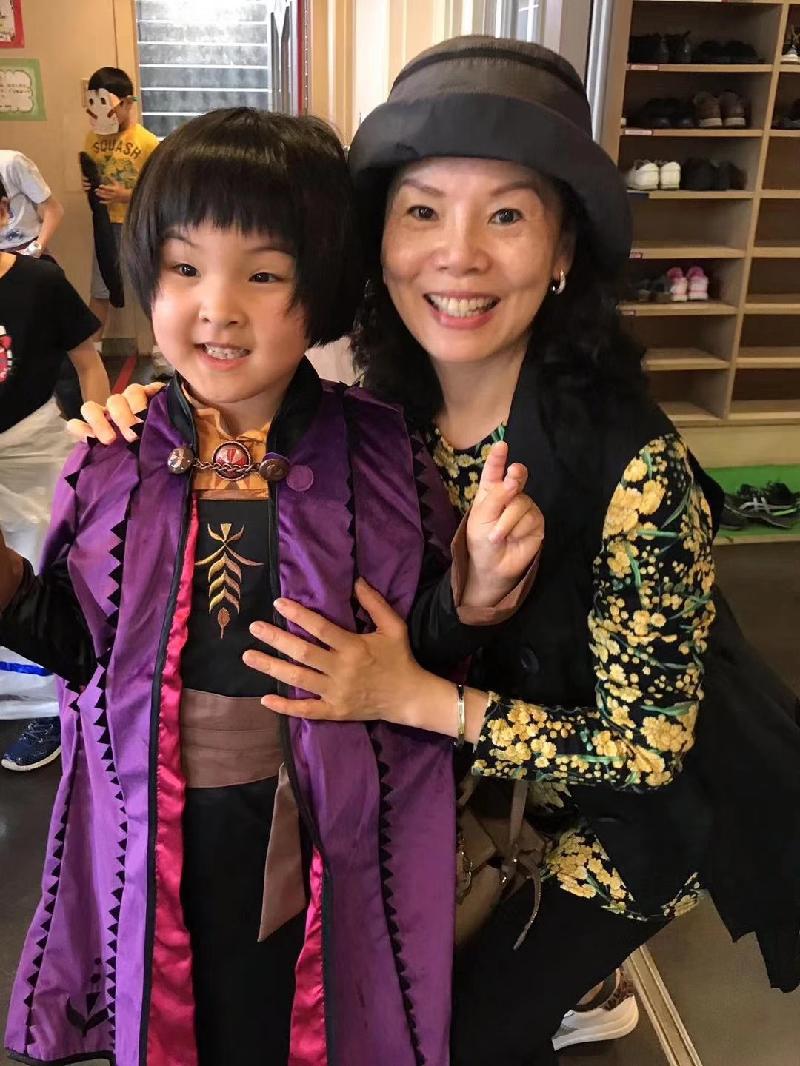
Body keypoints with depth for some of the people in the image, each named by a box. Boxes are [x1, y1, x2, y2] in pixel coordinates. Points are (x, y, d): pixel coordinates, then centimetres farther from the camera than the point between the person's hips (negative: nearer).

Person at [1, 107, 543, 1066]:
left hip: (326, 836, -1)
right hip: (157, 832, 2)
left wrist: (474, 590, -26)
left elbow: (424, 649, -7)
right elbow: (79, 644, 0)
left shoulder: (382, 455, -14)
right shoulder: (110, 463, -9)